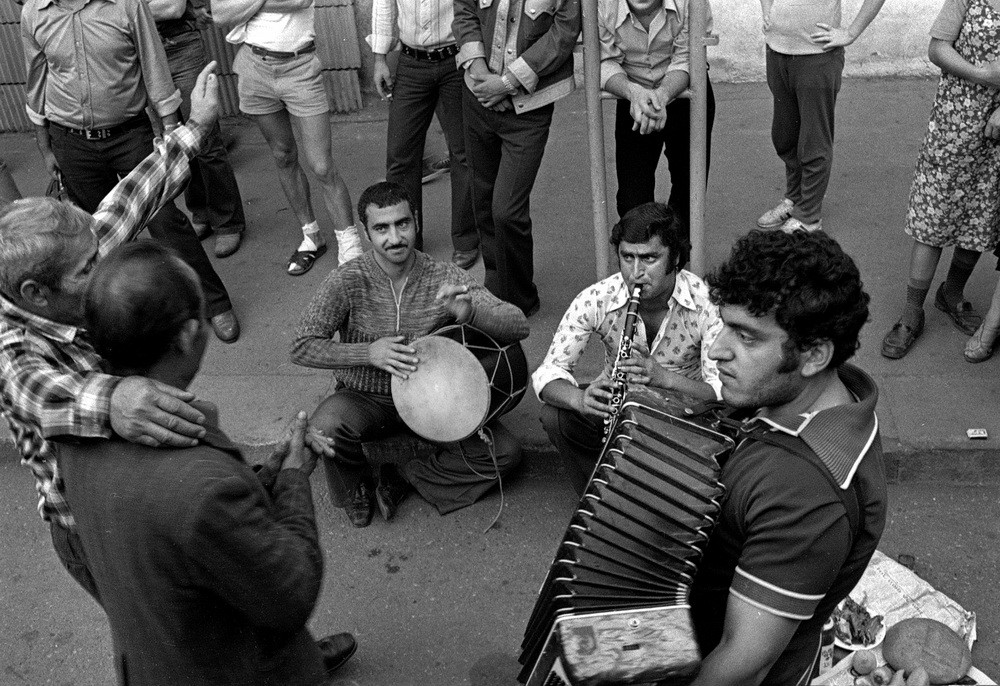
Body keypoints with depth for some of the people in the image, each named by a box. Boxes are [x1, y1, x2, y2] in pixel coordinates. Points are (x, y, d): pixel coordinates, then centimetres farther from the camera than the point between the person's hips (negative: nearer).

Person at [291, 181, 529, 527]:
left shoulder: (445, 278, -13)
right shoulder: (348, 281, -15)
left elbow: (518, 326, -18)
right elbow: (302, 347, -16)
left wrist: (470, 312, -39)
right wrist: (368, 353, -31)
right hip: (365, 398, -1)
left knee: (505, 453, -15)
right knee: (323, 429, -33)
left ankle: (405, 476, 3)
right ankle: (356, 486, 2)